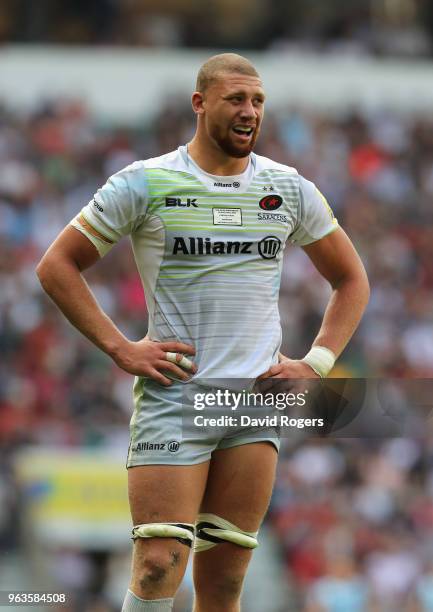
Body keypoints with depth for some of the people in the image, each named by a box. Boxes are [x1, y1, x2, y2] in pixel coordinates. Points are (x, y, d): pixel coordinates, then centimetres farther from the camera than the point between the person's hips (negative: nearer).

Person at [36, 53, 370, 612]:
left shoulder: (289, 189, 10)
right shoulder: (147, 183, -1)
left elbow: (351, 280, 22)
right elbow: (56, 266, 2)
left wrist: (315, 364, 9)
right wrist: (119, 349, -5)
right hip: (172, 398, -3)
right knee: (158, 567, -15)